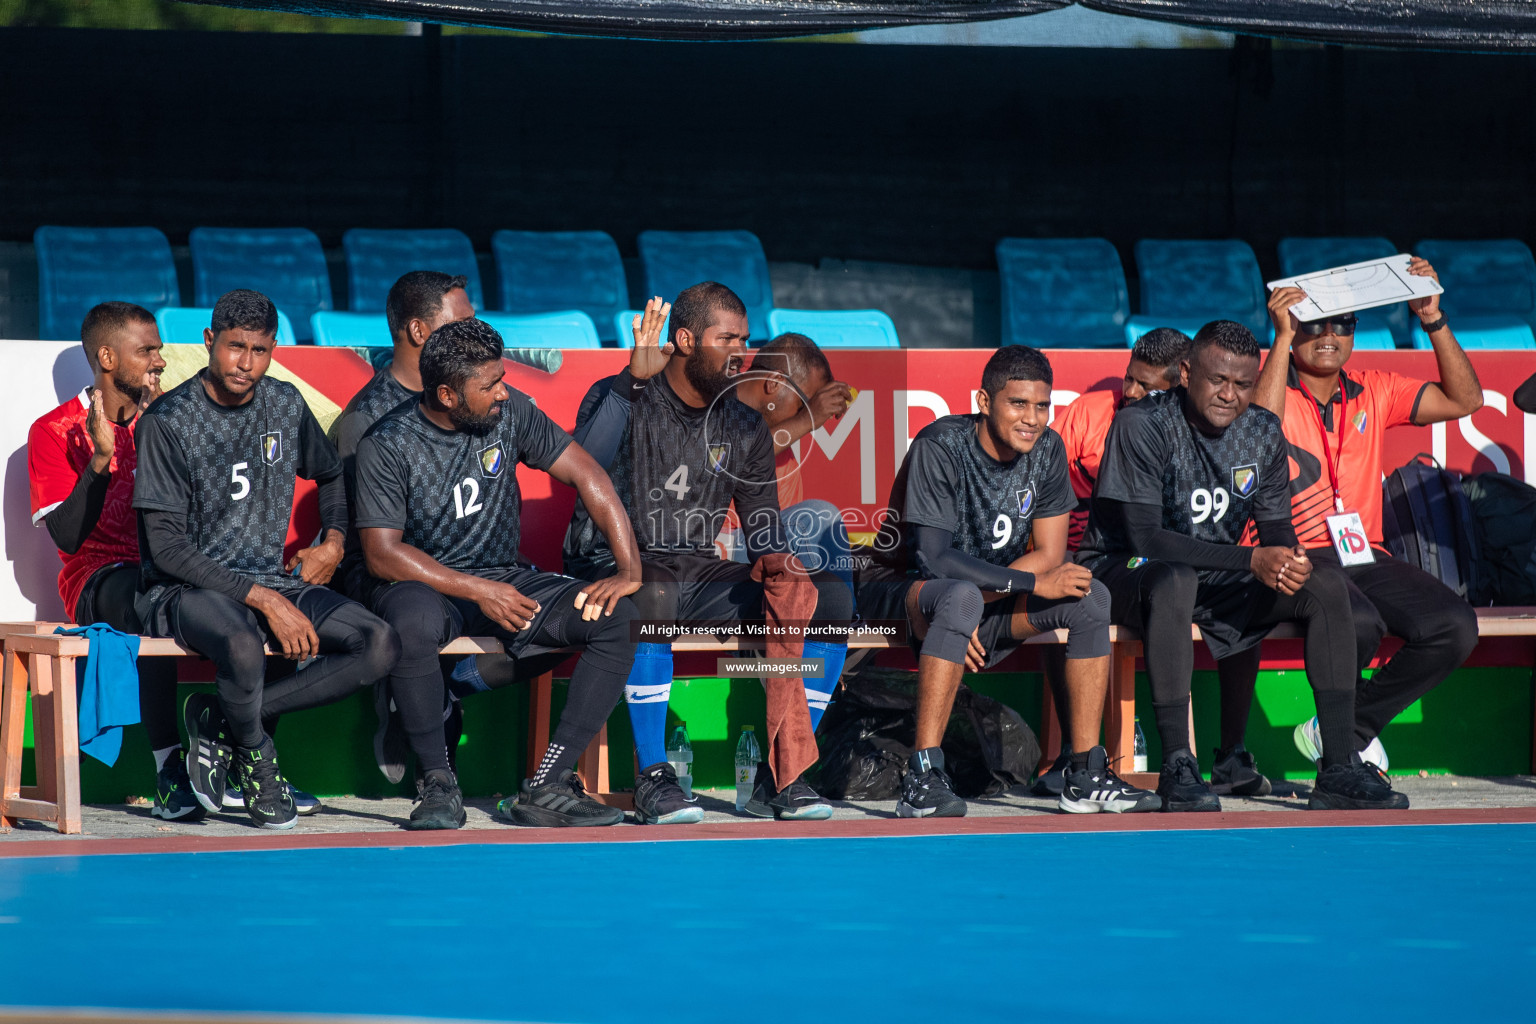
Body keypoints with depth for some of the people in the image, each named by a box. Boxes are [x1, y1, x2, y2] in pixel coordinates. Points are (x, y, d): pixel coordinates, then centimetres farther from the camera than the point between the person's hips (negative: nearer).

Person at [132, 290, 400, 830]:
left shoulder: (285, 405, 7)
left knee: (380, 644, -18)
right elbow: (167, 548, -15)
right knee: (244, 646, -40)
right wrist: (266, 601, -21)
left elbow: (332, 475, 29)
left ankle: (220, 720, -11)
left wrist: (333, 541, 8)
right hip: (185, 588, -6)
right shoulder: (168, 420, -10)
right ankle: (256, 758, -8)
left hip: (271, 579, 6)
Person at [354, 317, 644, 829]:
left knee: (617, 616, -21)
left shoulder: (510, 412, -1)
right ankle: (438, 784, -23)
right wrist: (477, 591, -22)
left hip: (507, 578, 4)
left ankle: (546, 787, -25)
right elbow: (382, 553, -15)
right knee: (413, 624, -42)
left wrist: (629, 569, -11)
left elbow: (587, 475, 1)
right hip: (424, 583, -4)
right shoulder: (387, 444, -11)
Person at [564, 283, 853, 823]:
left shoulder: (745, 428, 12)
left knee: (831, 596, -15)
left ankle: (779, 775, -13)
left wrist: (774, 561, -9)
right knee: (651, 593, -43)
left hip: (701, 577, 6)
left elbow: (764, 530, 15)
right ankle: (652, 778, -31)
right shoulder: (620, 400, -4)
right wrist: (634, 379, -32)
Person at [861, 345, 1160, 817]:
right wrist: (1034, 582, -30)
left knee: (1092, 597, -15)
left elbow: (1050, 555, -5)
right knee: (961, 597, -40)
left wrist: (982, 592, -21)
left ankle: (1086, 776, -14)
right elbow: (933, 557, -28)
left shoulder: (1046, 450, -3)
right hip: (902, 591, -6)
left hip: (990, 601, 6)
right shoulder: (940, 446, -21)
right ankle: (922, 778, -41)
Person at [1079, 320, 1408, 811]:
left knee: (1327, 584, -13)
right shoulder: (1142, 425, -18)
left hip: (1214, 584, 6)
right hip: (1125, 571, -6)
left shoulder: (1263, 432, 2)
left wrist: (1291, 563, -23)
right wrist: (1250, 561, -32)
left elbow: (1278, 531, 5)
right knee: (1174, 580, -40)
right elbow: (1144, 537, -25)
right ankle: (1177, 768, -40)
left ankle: (1339, 768, -16)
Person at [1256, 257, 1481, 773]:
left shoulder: (1374, 392, 17)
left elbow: (1464, 400, 14)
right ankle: (1353, 736, -5)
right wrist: (1282, 335, -20)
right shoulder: (1271, 390, 3)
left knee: (1455, 625, -21)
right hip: (1296, 557, -5)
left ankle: (1345, 731, -7)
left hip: (1366, 556, 5)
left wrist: (1433, 318, 5)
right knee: (1357, 623, -37)